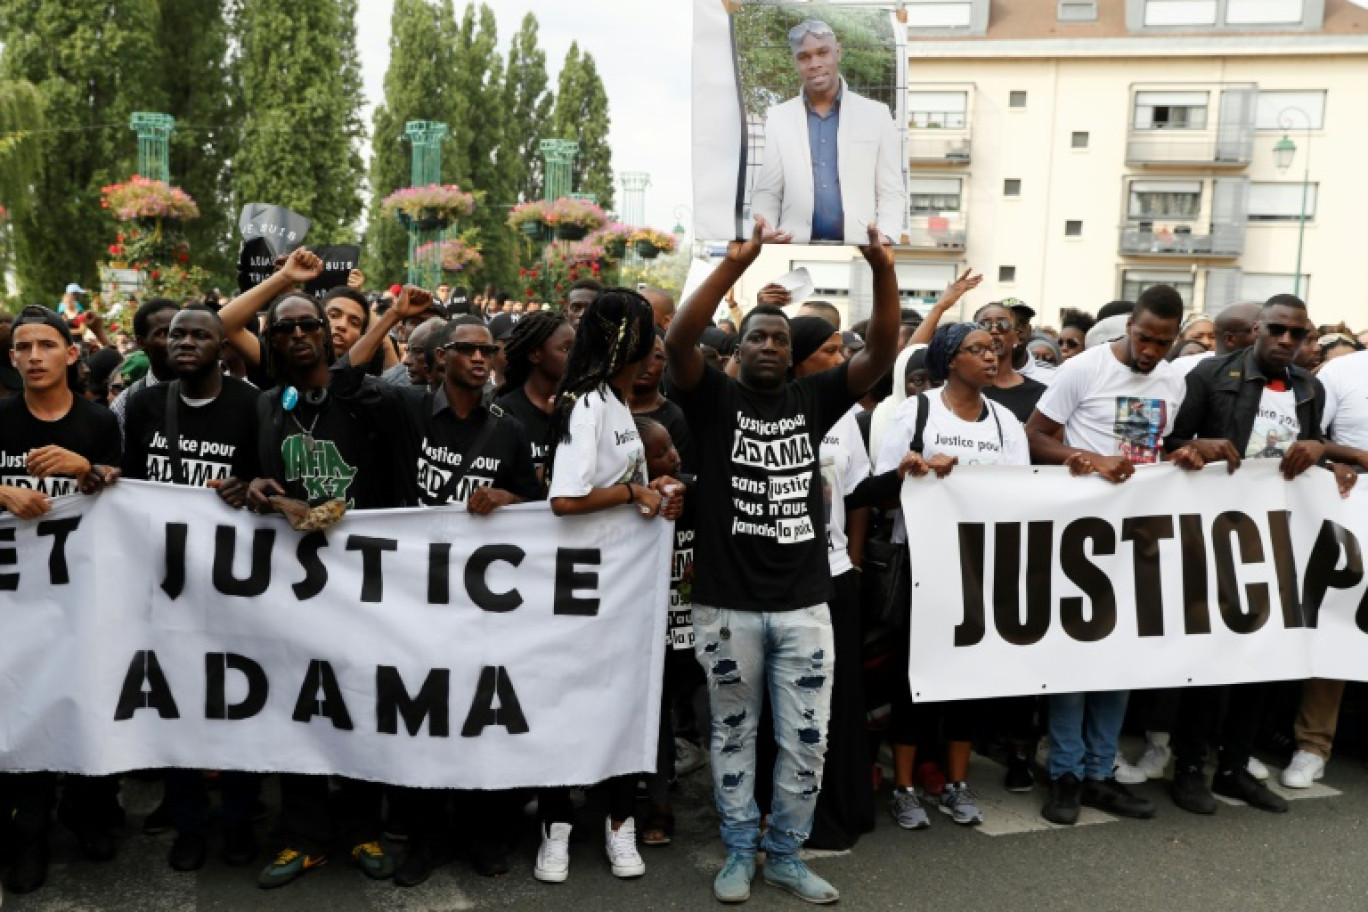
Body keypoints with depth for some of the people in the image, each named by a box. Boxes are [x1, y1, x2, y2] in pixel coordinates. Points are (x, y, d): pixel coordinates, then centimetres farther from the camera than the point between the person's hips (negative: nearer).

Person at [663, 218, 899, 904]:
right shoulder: (714, 398, -1)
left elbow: (882, 353, -3)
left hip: (805, 603, 2)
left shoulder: (813, 399, 6)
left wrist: (883, 272, -17)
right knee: (734, 734, 13)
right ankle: (740, 852, 29)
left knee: (806, 738, 8)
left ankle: (785, 854, 27)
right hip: (728, 604, -2)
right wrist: (734, 265, -27)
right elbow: (678, 341, -19)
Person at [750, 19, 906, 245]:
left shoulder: (876, 115, 6)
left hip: (859, 245, 0)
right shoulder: (777, 118, 9)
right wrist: (763, 226, -11)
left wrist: (886, 237, -12)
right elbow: (767, 192, 10)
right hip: (796, 244, 0)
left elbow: (891, 193, 6)